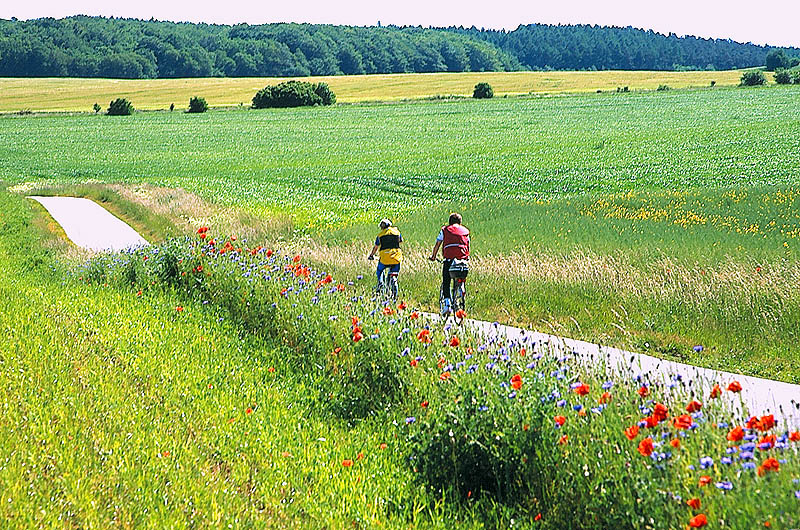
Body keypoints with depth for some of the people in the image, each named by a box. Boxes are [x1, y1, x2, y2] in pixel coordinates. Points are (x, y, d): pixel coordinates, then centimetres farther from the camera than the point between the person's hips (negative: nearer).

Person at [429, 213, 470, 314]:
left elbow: (437, 244, 17)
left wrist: (433, 256, 30)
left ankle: (447, 304, -8)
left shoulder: (445, 230, 15)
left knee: (446, 282, 4)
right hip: (463, 258, 2)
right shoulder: (465, 231, 21)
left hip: (449, 257, -2)